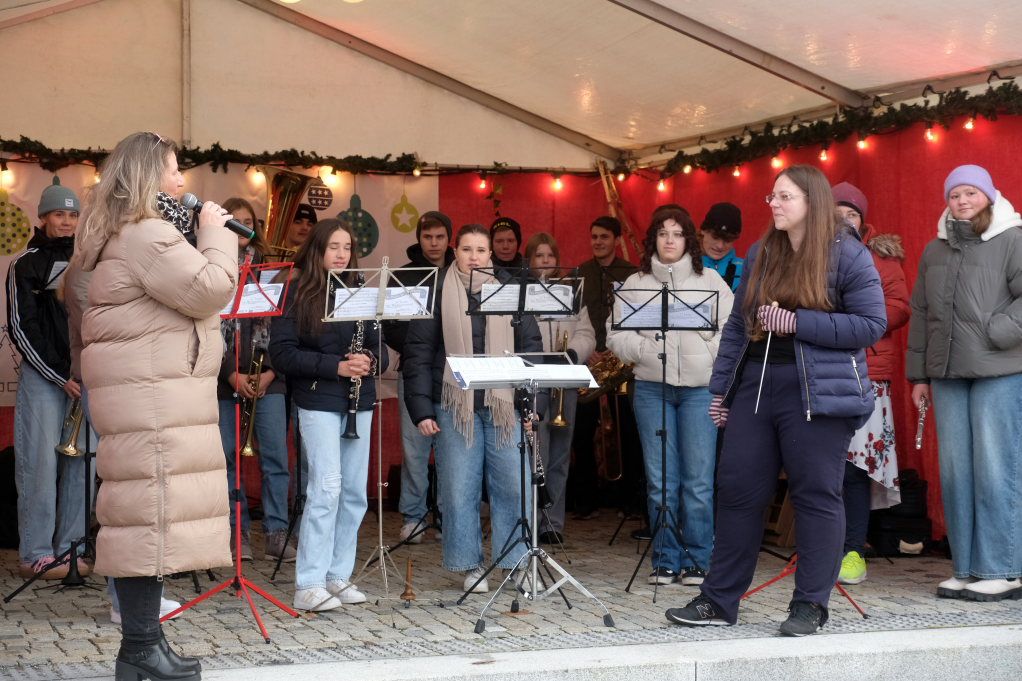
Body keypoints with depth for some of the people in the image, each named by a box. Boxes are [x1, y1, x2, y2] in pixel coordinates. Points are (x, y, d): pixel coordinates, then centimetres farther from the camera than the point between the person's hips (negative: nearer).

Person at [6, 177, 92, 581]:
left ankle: (70, 550, 8)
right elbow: (22, 329, -3)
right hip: (43, 376, -4)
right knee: (41, 464, -6)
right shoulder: (26, 265, 2)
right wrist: (61, 378, -10)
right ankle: (35, 555, -2)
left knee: (81, 463, 2)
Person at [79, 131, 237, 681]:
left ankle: (138, 635, 17)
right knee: (152, 507, -10)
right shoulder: (147, 235, -15)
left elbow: (183, 293, 26)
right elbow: (210, 290, -20)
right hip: (150, 394, -11)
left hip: (149, 391, 11)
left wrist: (208, 235, 16)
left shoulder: (130, 235, 21)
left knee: (142, 508, 12)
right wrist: (215, 233, -6)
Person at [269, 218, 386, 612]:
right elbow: (281, 352, -11)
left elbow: (379, 348, 14)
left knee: (355, 492, 7)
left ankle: (339, 576, 18)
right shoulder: (297, 293, -3)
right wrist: (336, 366, -19)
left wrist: (372, 362, -11)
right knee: (326, 488, -11)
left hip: (358, 401, 5)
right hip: (319, 401, -5)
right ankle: (308, 585, -6)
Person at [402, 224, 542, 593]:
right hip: (455, 406, -1)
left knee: (514, 486, -1)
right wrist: (421, 409, -5)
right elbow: (417, 352, 2)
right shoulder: (437, 292, 4)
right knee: (460, 489, 3)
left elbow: (530, 346, 8)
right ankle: (470, 566, 14)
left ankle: (519, 562, 11)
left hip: (504, 405, 1)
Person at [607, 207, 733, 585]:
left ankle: (697, 561, 6)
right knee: (661, 480, 2)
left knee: (699, 479, -3)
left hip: (700, 387, -1)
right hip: (651, 388, 1)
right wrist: (647, 350, -11)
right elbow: (617, 336, 4)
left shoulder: (710, 280, 8)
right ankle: (665, 561, 11)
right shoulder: (635, 284, 10)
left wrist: (708, 353, -11)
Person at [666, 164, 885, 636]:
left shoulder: (847, 254, -4)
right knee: (737, 492, 6)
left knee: (816, 496, 0)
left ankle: (810, 606, 10)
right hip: (754, 388, 6)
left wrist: (797, 323, -15)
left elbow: (871, 325, -10)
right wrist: (721, 388, 12)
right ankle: (719, 600, 14)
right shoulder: (760, 254, 14)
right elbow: (738, 325, 16)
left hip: (817, 395, -6)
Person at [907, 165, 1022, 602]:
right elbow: (920, 315, 18)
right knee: (955, 470, 5)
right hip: (947, 374, 6)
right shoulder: (935, 251, 17)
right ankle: (966, 569, 11)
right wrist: (918, 373, 15)